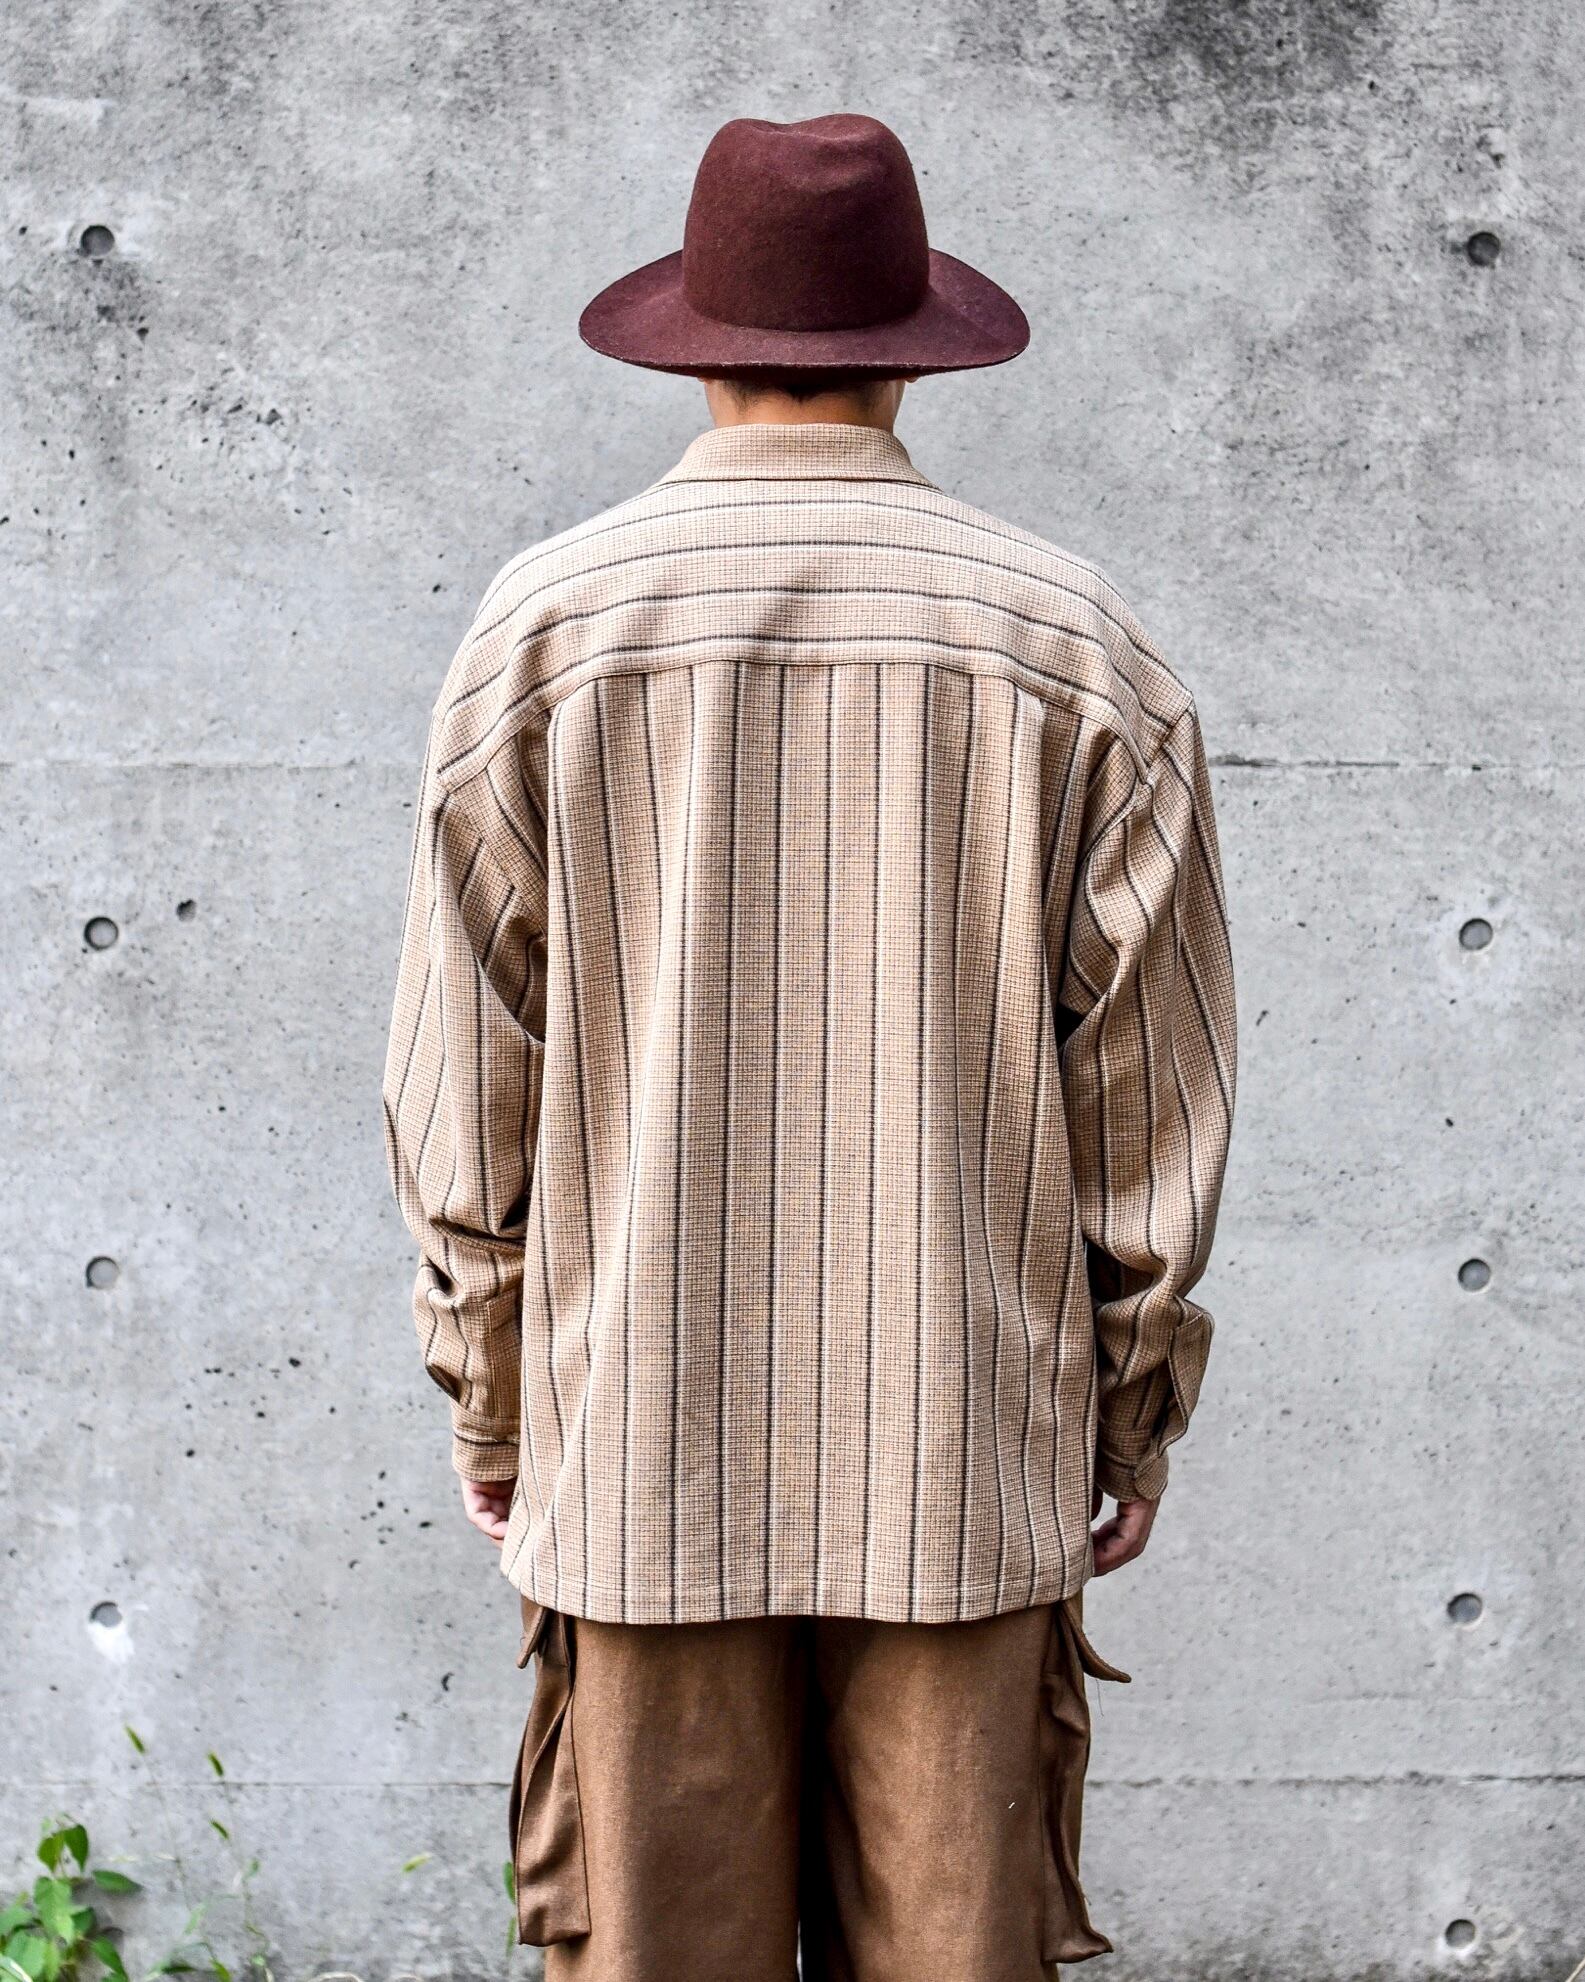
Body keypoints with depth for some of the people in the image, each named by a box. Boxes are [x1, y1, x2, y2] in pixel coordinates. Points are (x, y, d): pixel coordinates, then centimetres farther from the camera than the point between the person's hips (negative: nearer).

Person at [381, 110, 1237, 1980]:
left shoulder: (542, 627, -2)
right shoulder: (1078, 647, -1)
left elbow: (466, 1082, -1)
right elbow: (1151, 1082, 0)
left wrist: (488, 1398, 10)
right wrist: (1137, 1403, 11)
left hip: (644, 1444, 0)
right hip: (969, 1454, 1)